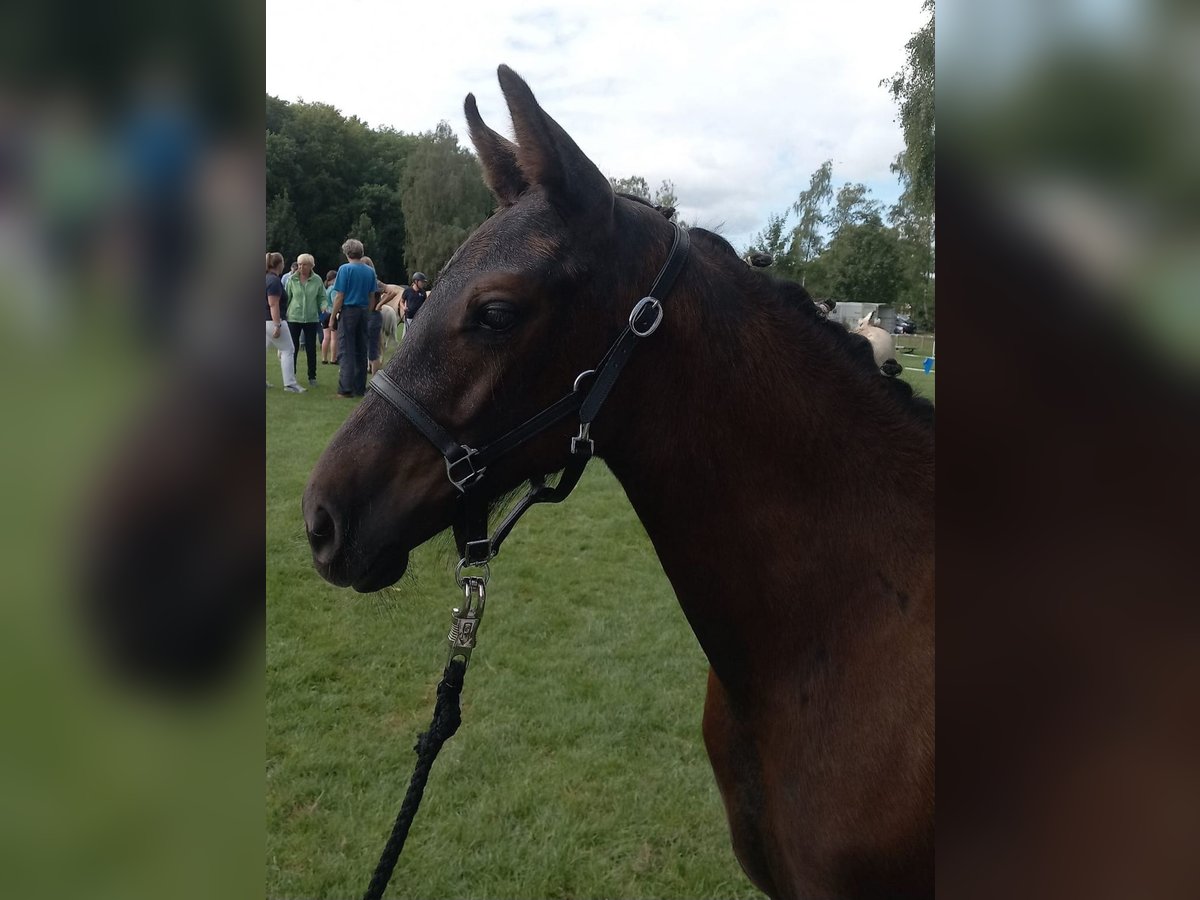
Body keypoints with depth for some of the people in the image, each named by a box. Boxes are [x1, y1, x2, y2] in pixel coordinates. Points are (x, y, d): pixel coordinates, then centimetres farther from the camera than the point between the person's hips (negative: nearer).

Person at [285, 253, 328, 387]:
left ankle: (312, 377, 15)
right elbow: (286, 298, 6)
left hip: (311, 319, 0)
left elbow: (323, 297, 8)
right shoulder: (292, 280, 1)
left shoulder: (317, 280, 1)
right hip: (293, 318, 0)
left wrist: (324, 306, -13)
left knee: (311, 349, 5)